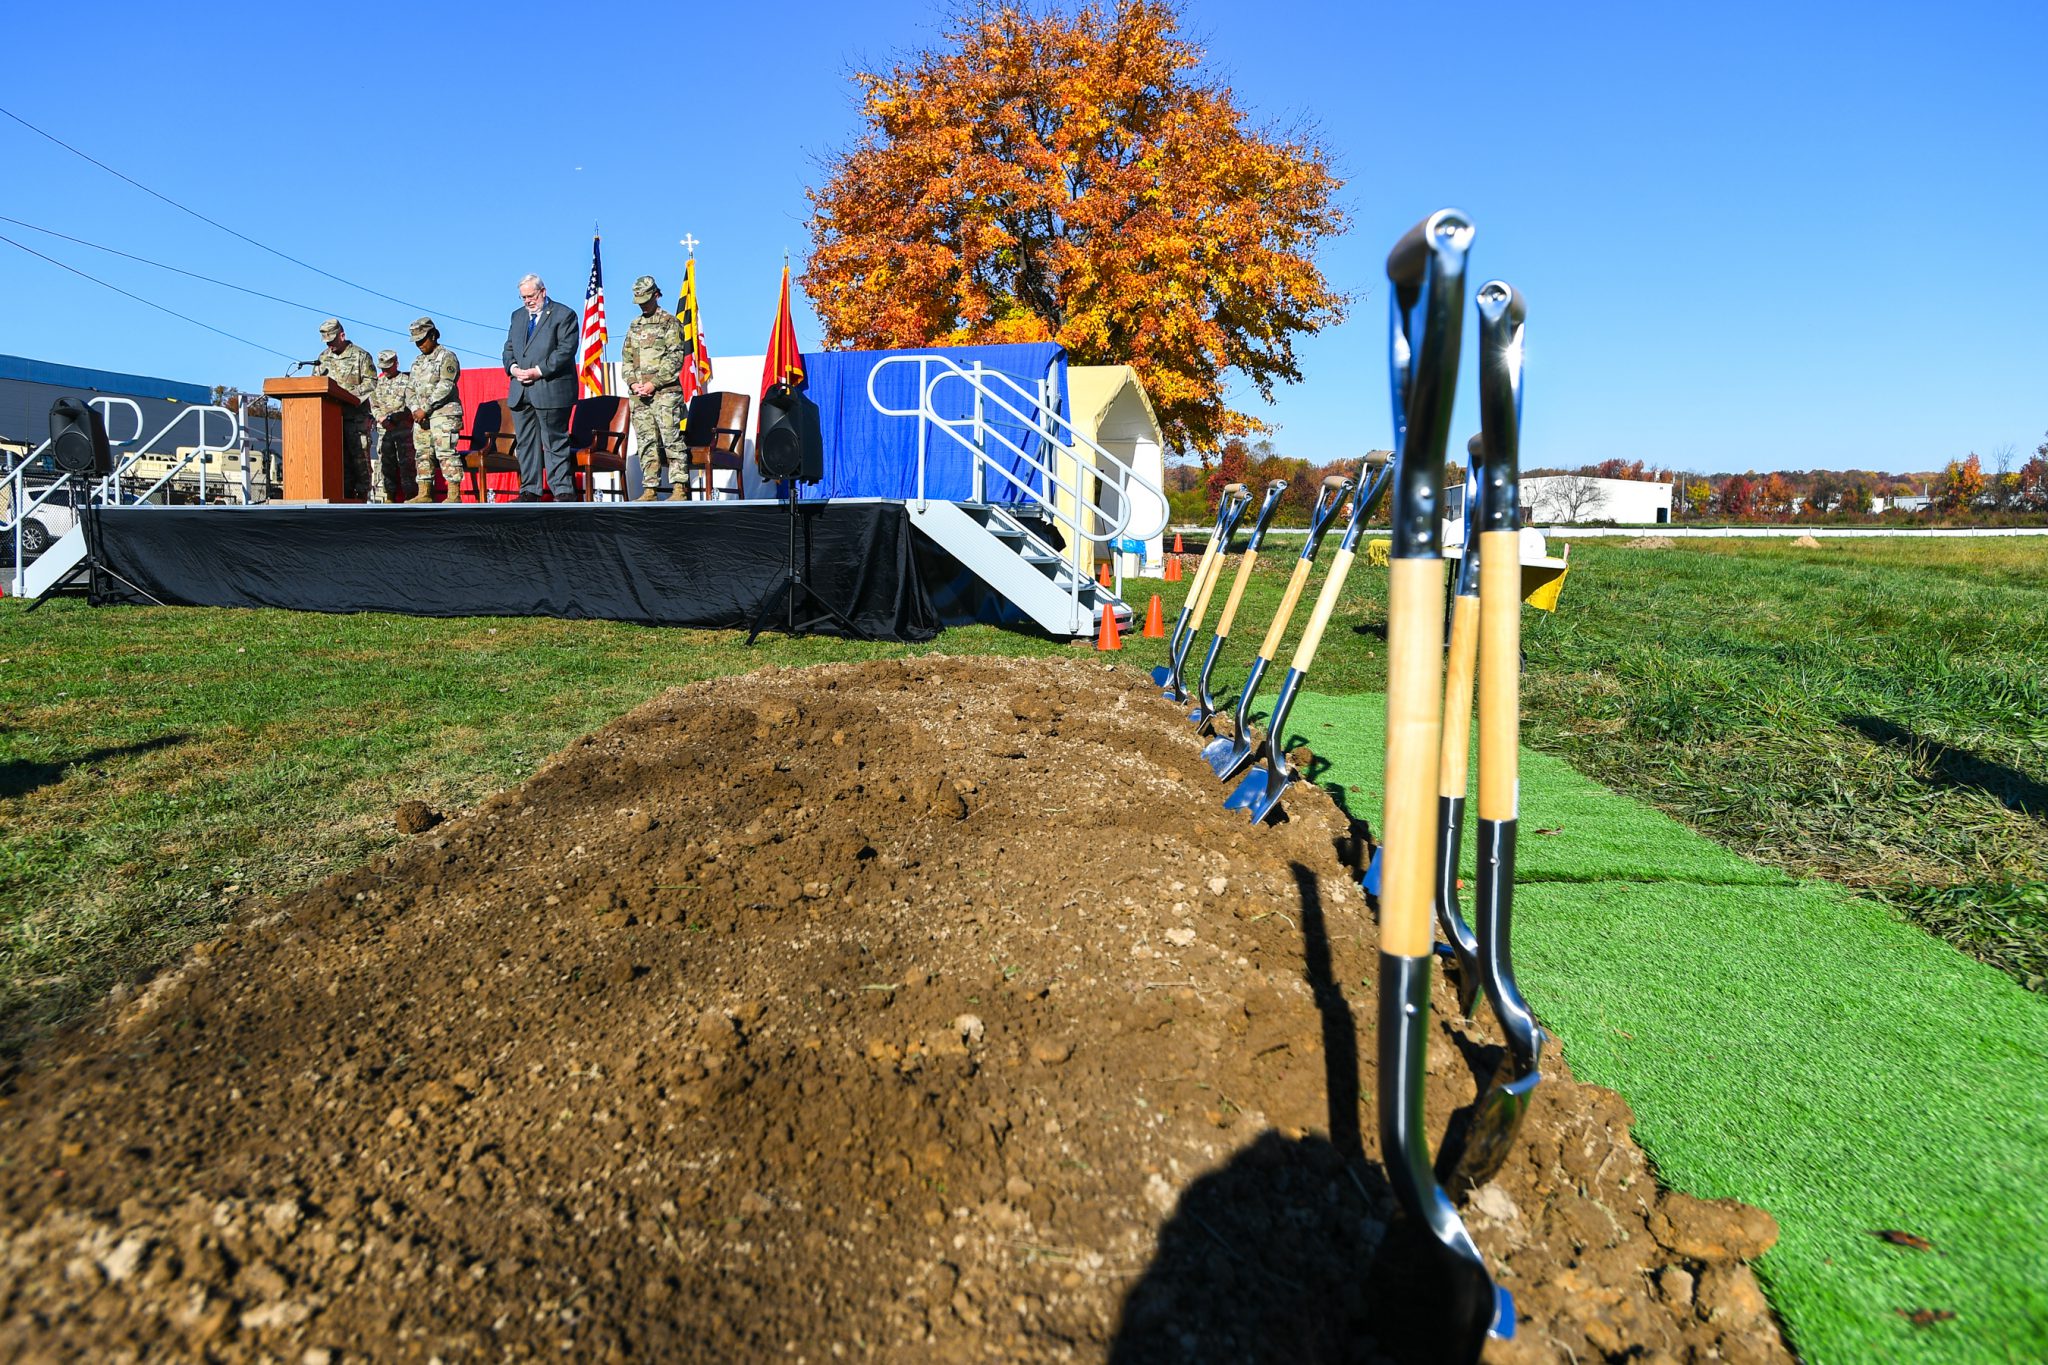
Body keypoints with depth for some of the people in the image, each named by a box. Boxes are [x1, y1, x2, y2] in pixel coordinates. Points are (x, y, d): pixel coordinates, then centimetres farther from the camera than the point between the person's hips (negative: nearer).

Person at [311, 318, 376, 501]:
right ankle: (346, 493, 4)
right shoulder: (323, 358, 18)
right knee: (340, 457, 2)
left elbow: (371, 382, -6)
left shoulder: (360, 356, 2)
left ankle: (362, 494, -6)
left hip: (355, 416, -5)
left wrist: (349, 394, -17)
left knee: (359, 455, -7)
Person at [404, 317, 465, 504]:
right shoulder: (418, 362, 22)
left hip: (443, 414, -8)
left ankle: (454, 495, -15)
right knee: (422, 454, 6)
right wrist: (415, 409, -2)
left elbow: (445, 387, -13)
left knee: (446, 453, -13)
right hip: (421, 417, 8)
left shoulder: (447, 357, -2)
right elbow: (410, 388, 17)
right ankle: (424, 494, 10)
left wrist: (425, 408, -15)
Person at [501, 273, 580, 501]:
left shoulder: (563, 315, -2)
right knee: (525, 442, 7)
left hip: (550, 391, -7)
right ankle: (529, 490, 12)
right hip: (521, 392, 7)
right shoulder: (518, 316, 21)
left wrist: (539, 371, -17)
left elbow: (566, 350, -11)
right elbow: (509, 347, 19)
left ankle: (563, 490, -2)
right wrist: (513, 368, -2)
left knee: (555, 442, -5)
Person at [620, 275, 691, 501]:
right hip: (638, 395, 6)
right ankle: (650, 490, 7)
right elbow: (626, 358, 18)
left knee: (672, 439, -9)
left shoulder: (669, 322, 1)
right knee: (646, 442, 4)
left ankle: (680, 489, -9)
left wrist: (654, 383, -13)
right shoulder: (634, 326, 19)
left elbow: (676, 358, -7)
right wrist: (633, 383, 0)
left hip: (665, 392, -6)